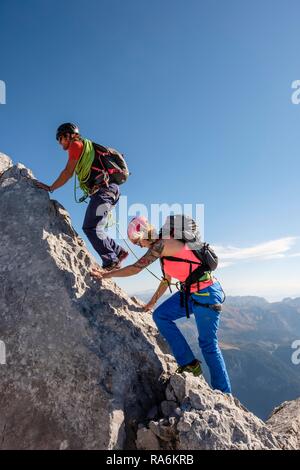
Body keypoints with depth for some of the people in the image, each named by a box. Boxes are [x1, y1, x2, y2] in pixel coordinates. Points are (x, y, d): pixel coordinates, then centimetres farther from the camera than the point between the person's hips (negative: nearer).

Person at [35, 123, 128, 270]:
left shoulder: (76, 145, 4)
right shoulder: (86, 148, 30)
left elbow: (68, 173, 2)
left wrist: (50, 188, 11)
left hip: (103, 189, -9)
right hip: (109, 190, 9)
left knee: (90, 228, -15)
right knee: (94, 229, 10)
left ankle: (111, 262, -17)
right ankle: (119, 251, 12)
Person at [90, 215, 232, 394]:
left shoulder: (161, 244, -19)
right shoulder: (163, 247, 9)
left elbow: (135, 268, -20)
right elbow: (167, 279, 18)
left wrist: (105, 275, -9)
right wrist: (153, 302, 27)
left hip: (207, 293, -9)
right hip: (191, 292, 9)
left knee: (208, 344, 0)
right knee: (161, 315, 3)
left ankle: (224, 393, 17)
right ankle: (189, 363, 8)